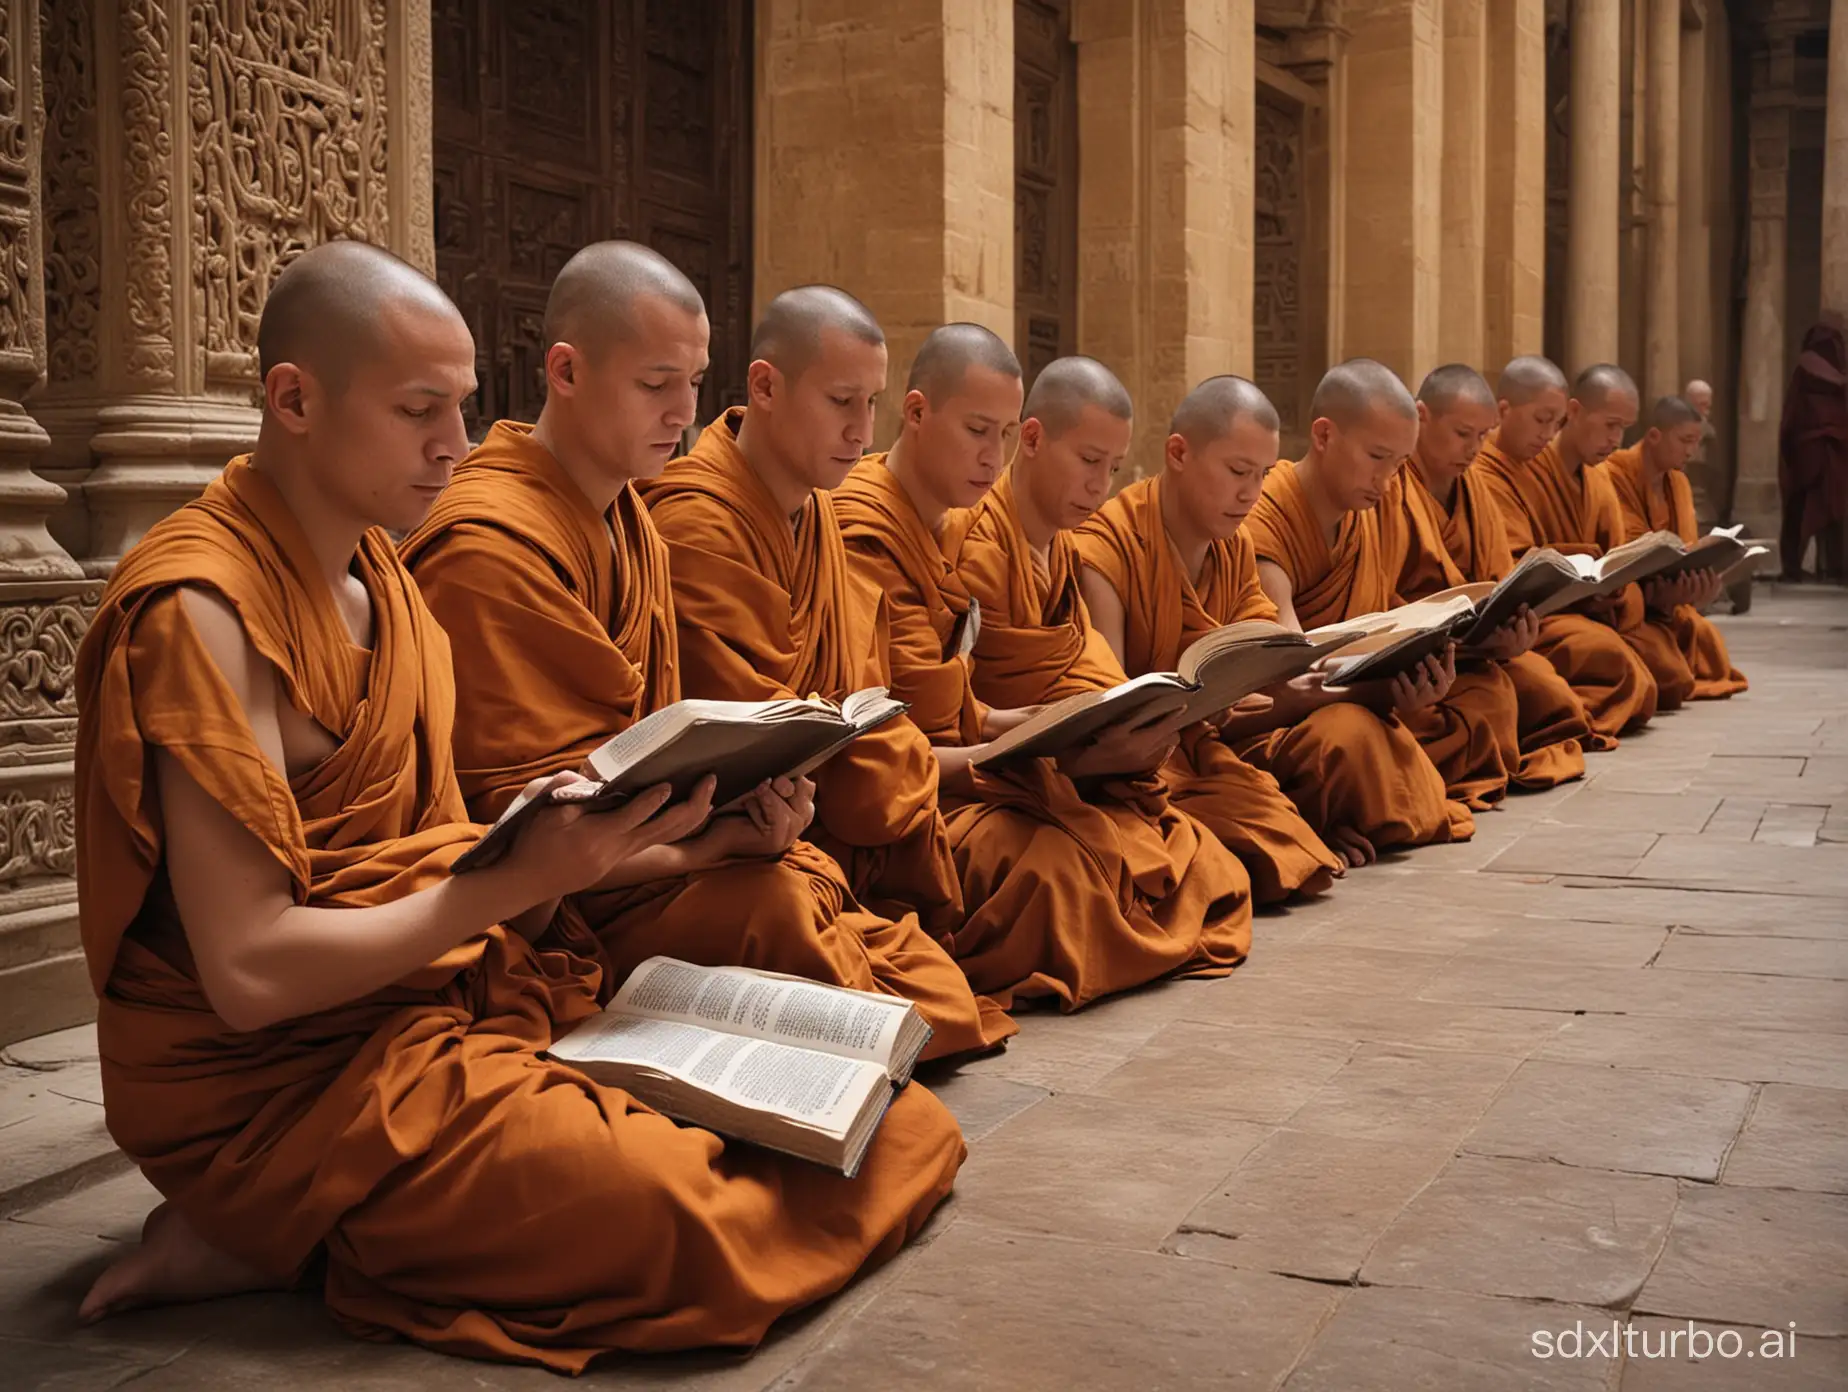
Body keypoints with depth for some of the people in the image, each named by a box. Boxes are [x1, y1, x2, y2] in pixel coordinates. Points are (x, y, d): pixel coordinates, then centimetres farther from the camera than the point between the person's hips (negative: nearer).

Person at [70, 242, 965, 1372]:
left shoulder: (378, 575, 11)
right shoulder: (198, 610, -17)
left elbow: (419, 853, 11)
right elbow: (247, 971, -21)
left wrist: (607, 837, -5)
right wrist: (520, 878, -21)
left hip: (454, 992, 9)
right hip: (284, 1080, -9)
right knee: (683, 1206, -27)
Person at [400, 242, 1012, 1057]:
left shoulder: (632, 525, 16)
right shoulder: (488, 545, -16)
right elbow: (506, 807, -18)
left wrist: (751, 800, -7)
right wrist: (714, 840, -27)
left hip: (651, 860, 8)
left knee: (940, 999, -6)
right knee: (775, 900, -30)